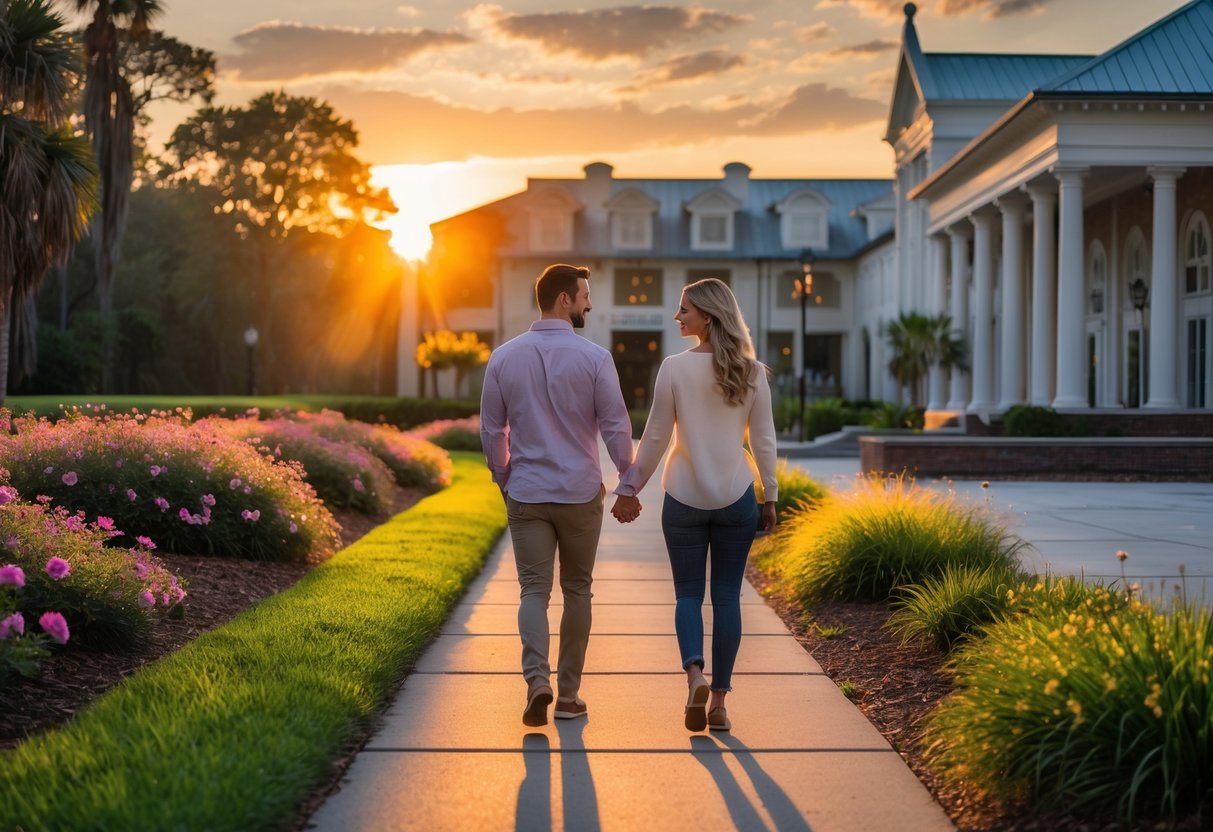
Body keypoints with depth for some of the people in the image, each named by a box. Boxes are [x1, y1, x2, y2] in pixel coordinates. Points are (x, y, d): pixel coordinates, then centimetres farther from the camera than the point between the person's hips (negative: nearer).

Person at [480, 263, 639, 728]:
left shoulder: (504, 358, 0)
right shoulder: (594, 358, -8)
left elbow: (491, 430, 5)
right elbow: (616, 427, -9)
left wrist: (504, 481, 19)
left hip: (526, 495, 2)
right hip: (581, 493, -1)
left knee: (534, 589, 4)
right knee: (576, 590, 11)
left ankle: (537, 678, -17)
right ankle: (568, 695, 15)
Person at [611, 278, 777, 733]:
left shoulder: (675, 368, -8)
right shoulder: (752, 372, -1)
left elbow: (656, 437, -4)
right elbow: (764, 440, 2)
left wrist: (629, 488, 6)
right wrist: (770, 497, 11)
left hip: (684, 498, -2)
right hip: (736, 497, 2)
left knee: (688, 593, 9)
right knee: (727, 596, 8)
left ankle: (694, 674, -15)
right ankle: (718, 700, 10)